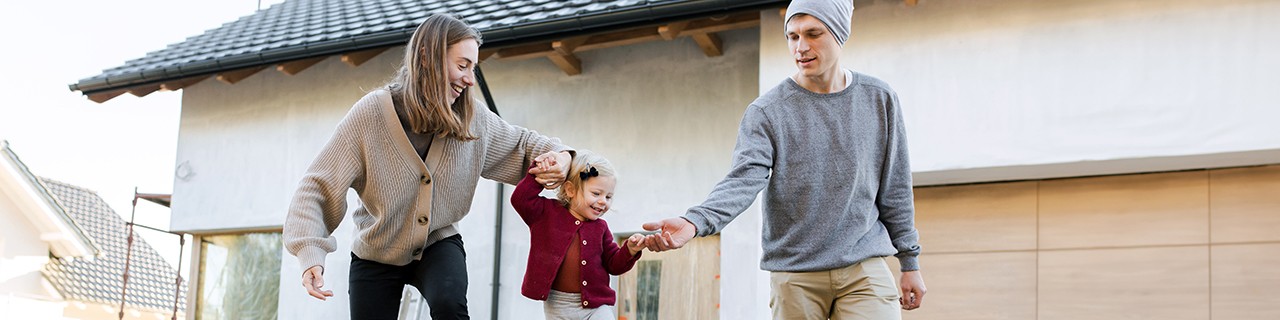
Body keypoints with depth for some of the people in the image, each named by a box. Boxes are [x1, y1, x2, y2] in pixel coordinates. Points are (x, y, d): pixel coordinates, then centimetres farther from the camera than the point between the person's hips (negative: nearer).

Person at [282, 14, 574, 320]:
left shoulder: (473, 119, -12)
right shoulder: (372, 113, -21)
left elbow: (520, 142, 8)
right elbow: (318, 186, -20)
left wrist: (557, 155, -16)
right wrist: (310, 254, -34)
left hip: (439, 244, 1)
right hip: (375, 256, -1)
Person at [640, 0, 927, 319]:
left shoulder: (878, 99, 5)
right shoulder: (766, 111, -3)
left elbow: (894, 187, 11)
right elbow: (743, 180, -16)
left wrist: (910, 262, 11)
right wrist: (694, 221, -35)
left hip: (864, 269, 1)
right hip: (795, 275, -1)